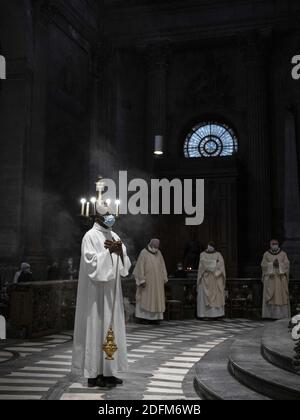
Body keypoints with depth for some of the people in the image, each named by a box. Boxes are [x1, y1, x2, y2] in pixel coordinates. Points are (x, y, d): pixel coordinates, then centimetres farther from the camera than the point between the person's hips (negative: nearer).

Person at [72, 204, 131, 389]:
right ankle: (94, 374, 6)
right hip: (96, 292, -8)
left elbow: (125, 265, 9)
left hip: (111, 292, 8)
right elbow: (91, 264, -19)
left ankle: (107, 371, 18)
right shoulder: (90, 236, -10)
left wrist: (120, 251, -9)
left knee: (110, 328, 10)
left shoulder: (114, 236, 12)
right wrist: (108, 251, -17)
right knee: (96, 329, -3)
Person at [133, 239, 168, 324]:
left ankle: (155, 317, 6)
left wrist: (164, 278, 7)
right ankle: (143, 316, -1)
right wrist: (142, 280, -17)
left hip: (157, 281, 5)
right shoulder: (144, 253, -8)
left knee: (157, 298, 3)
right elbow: (140, 267, -11)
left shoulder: (159, 253, 8)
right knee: (145, 298, -5)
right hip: (147, 280, -5)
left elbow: (162, 266, 12)